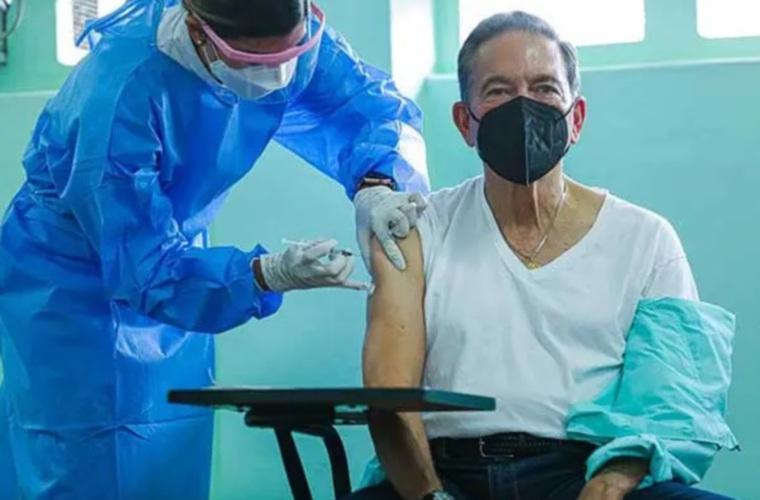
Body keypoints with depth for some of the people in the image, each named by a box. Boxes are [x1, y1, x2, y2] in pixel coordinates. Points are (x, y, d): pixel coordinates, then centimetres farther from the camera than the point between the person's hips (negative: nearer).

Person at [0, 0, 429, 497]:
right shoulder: (115, 98, -38)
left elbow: (375, 101, -13)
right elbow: (147, 269, -33)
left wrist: (376, 183, -34)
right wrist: (270, 274, -47)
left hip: (173, 250, 6)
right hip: (71, 280, -5)